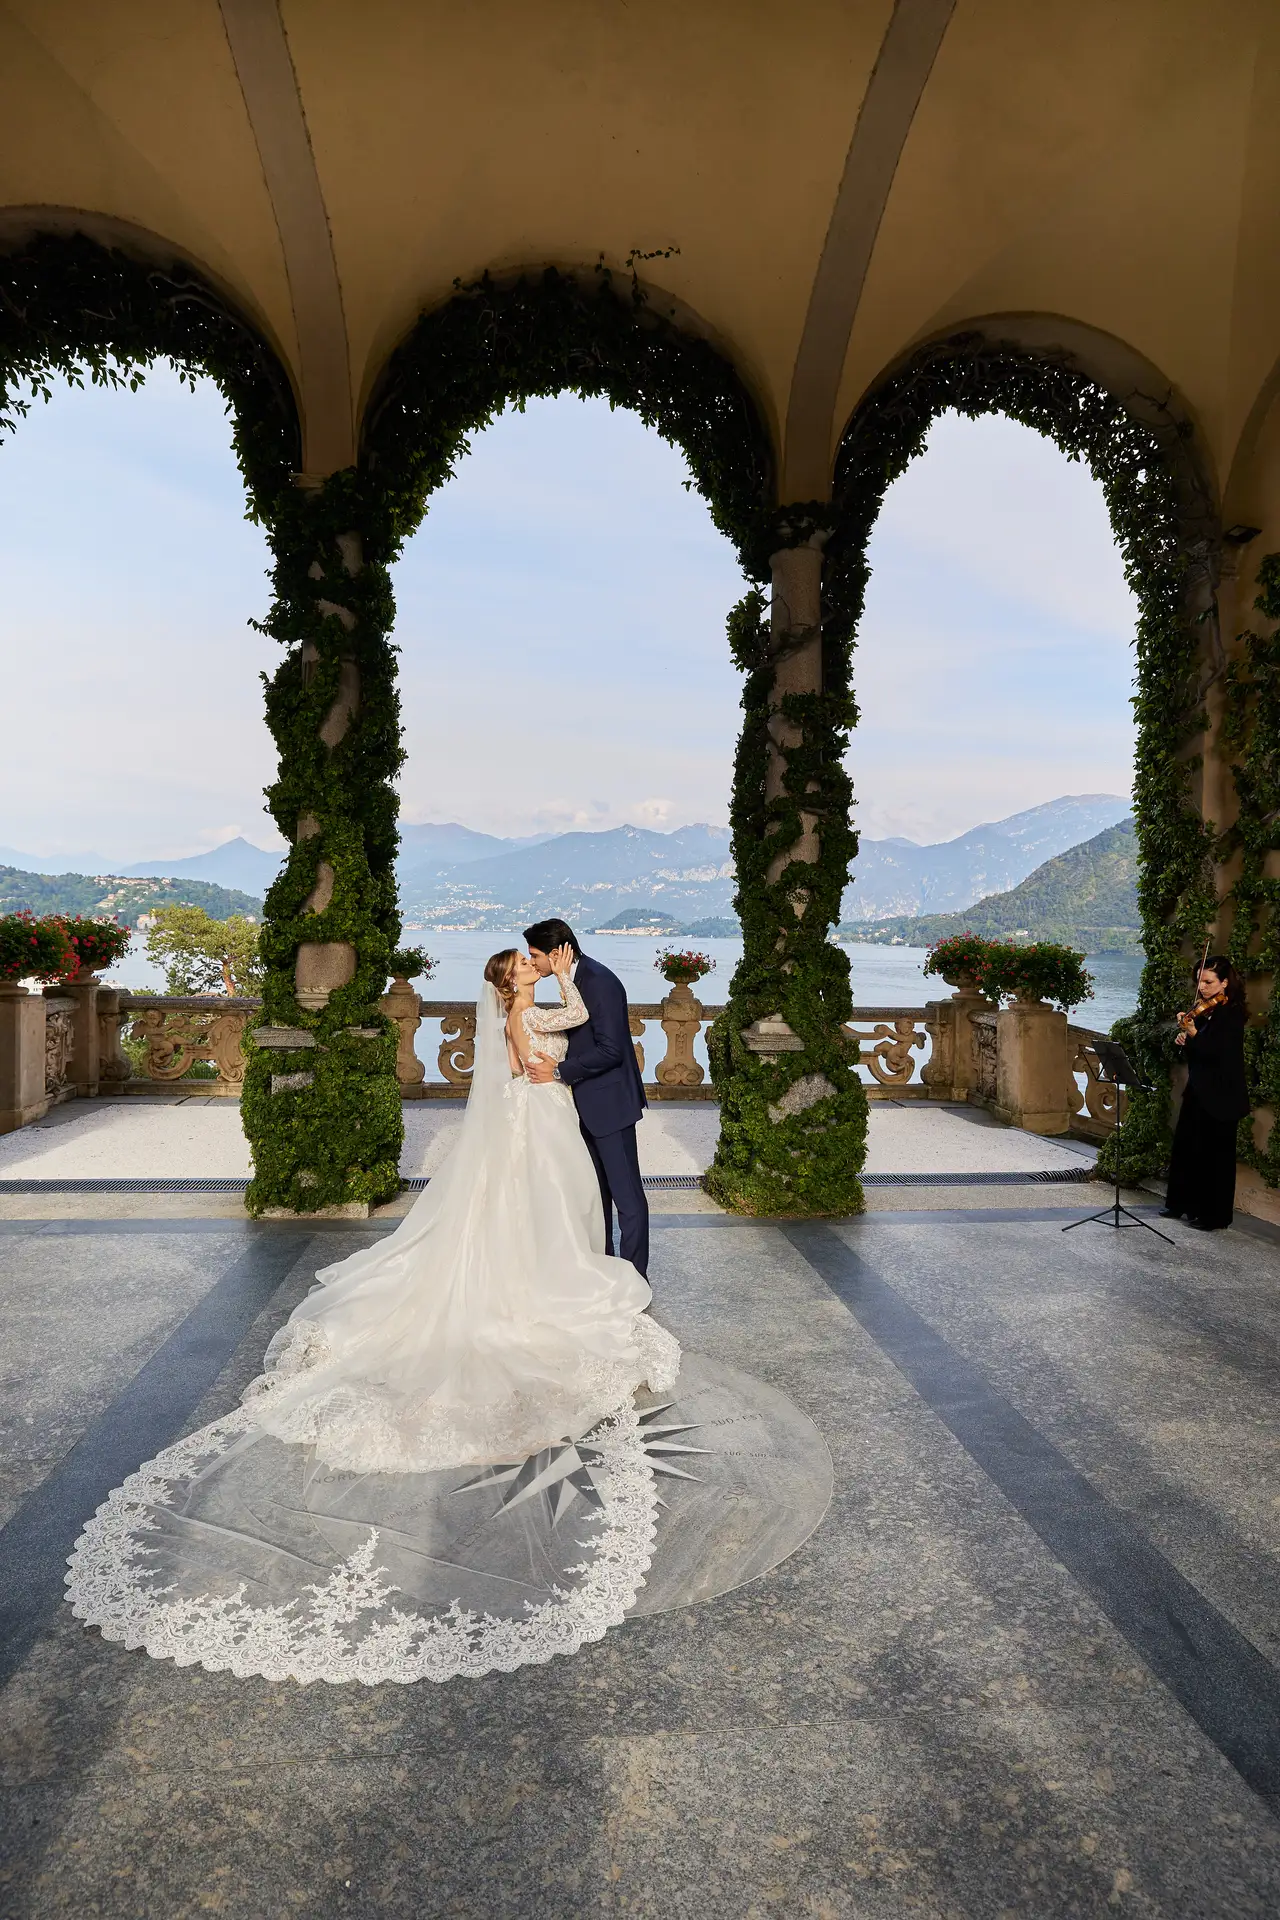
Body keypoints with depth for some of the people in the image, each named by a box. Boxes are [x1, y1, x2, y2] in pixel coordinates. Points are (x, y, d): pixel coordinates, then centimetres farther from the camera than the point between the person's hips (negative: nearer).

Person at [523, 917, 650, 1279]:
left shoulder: (599, 982, -21)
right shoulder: (576, 978, 9)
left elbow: (610, 1050, -25)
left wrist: (558, 1072, -20)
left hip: (609, 1102, -10)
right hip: (589, 1103, 10)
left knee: (625, 1191, -1)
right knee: (597, 1188, 18)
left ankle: (635, 1273, 8)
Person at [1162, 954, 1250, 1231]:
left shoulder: (1232, 1014, -15)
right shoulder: (1206, 1010, 8)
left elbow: (1214, 1051, -25)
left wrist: (1192, 1032, -31)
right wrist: (1184, 1040, -1)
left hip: (1220, 1096, -8)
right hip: (1197, 1090, 8)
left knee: (1214, 1155, 1)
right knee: (1185, 1146, 15)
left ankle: (1213, 1215, 12)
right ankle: (1181, 1203, 28)